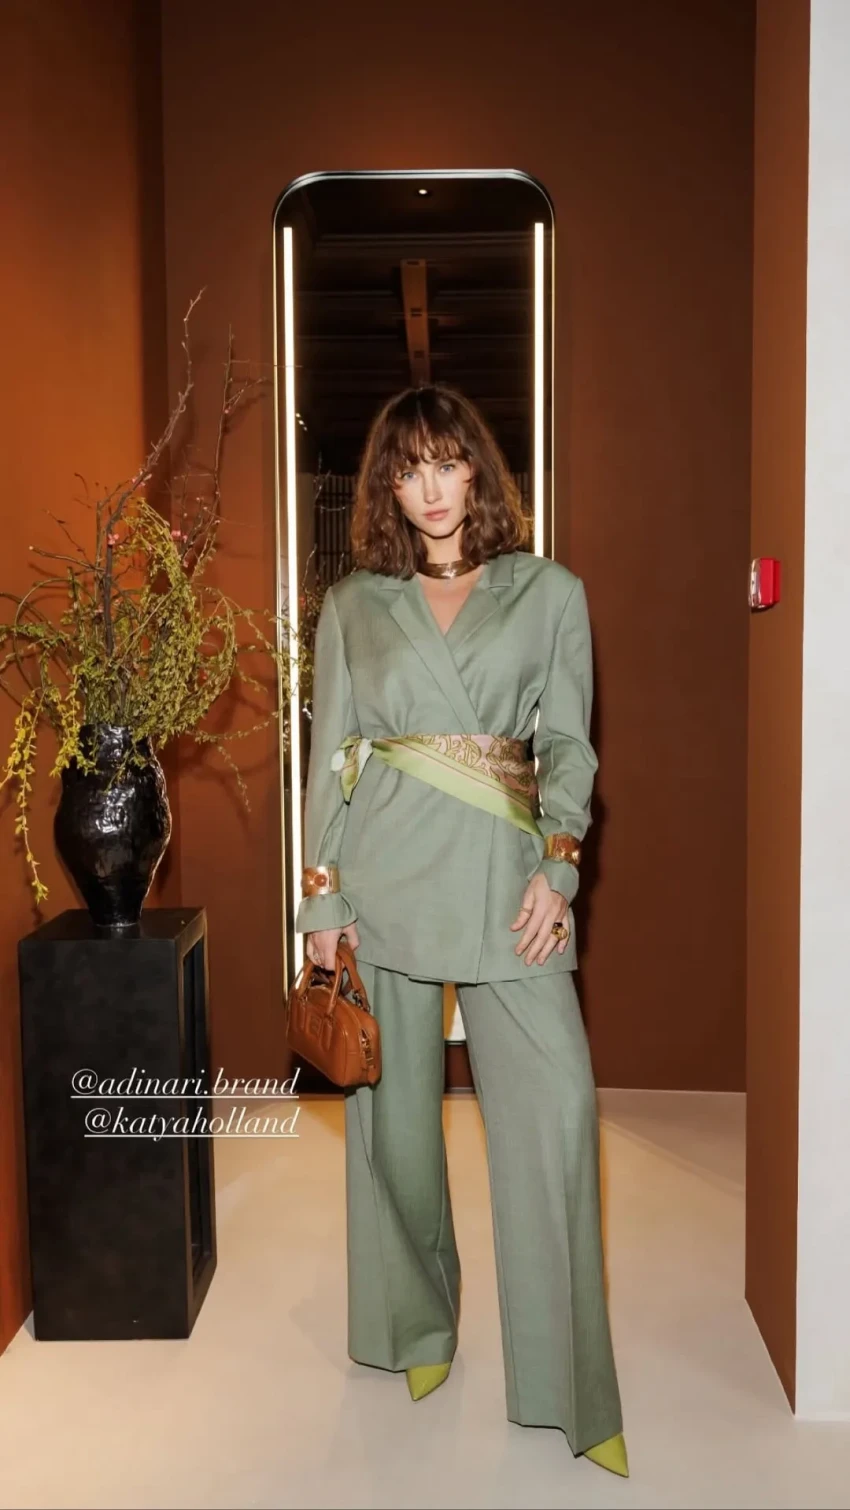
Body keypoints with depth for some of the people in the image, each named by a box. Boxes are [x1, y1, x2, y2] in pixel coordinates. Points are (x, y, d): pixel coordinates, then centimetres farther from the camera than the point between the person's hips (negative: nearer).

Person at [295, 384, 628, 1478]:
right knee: (394, 1099, 9)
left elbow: (568, 745, 5)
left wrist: (557, 865, -8)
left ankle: (566, 1377, 11)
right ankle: (418, 1324, 32)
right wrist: (320, 898, 2)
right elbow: (329, 759, 7)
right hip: (386, 871, 1)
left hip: (506, 873, -1)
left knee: (555, 1099, -6)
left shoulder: (550, 593, 7)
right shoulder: (352, 606, 9)